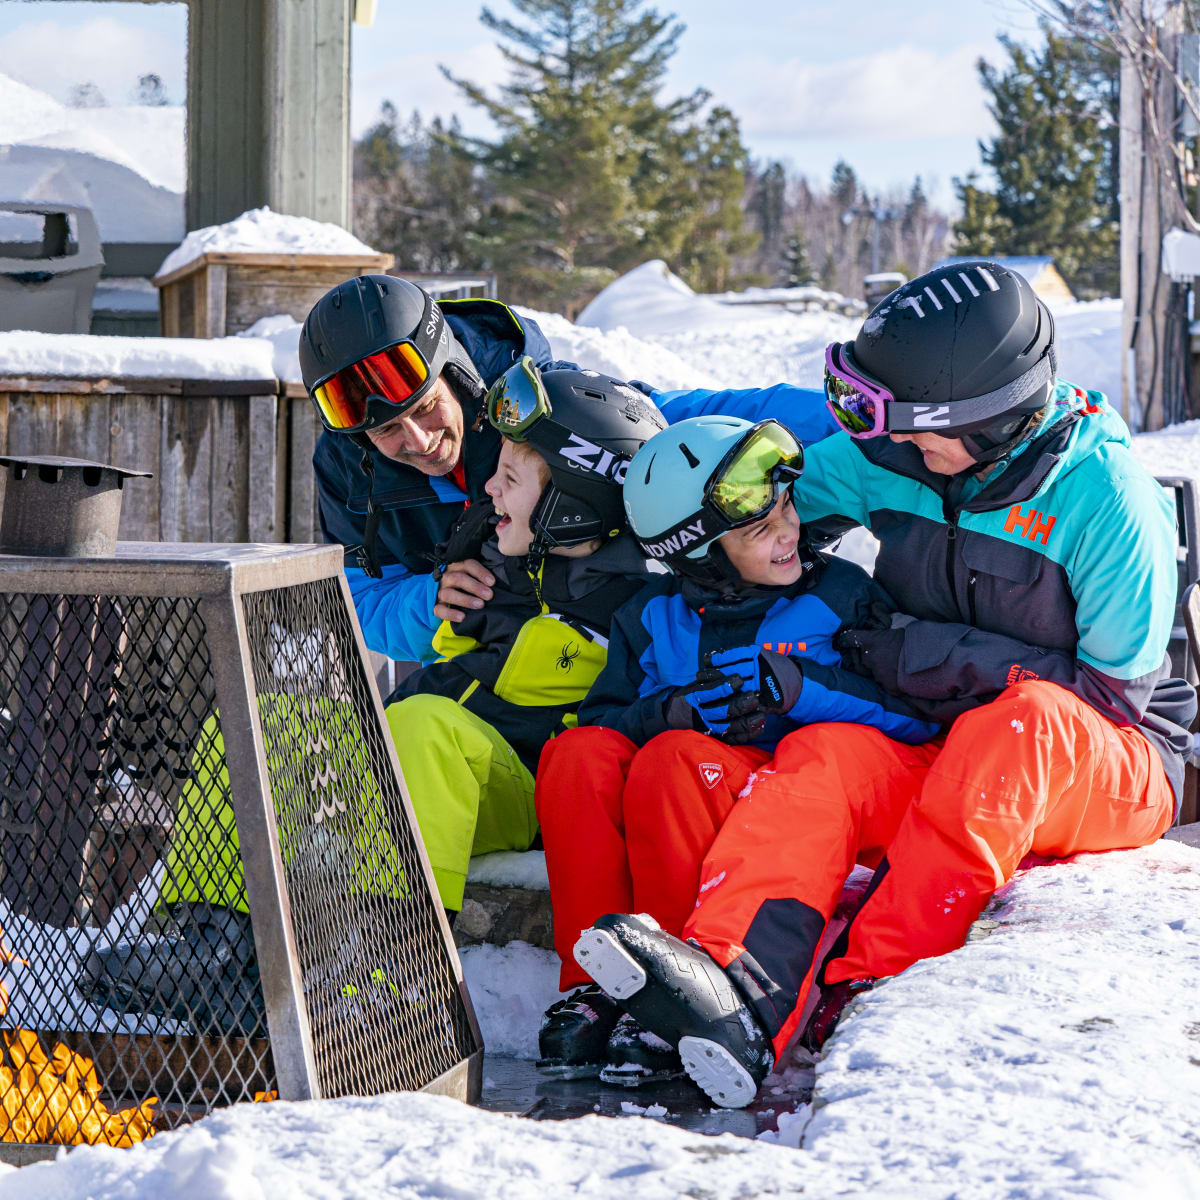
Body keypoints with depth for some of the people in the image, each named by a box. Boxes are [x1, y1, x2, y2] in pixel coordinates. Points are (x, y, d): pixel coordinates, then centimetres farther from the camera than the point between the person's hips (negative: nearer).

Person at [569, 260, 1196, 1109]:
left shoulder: (1108, 497, -16)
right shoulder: (892, 460, -2)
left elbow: (1114, 694, -13)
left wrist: (943, 656, -18)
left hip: (1117, 773, -4)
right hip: (943, 761, 4)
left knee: (1022, 720, -38)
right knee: (826, 758, -28)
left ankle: (862, 993, -45)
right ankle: (738, 993, -55)